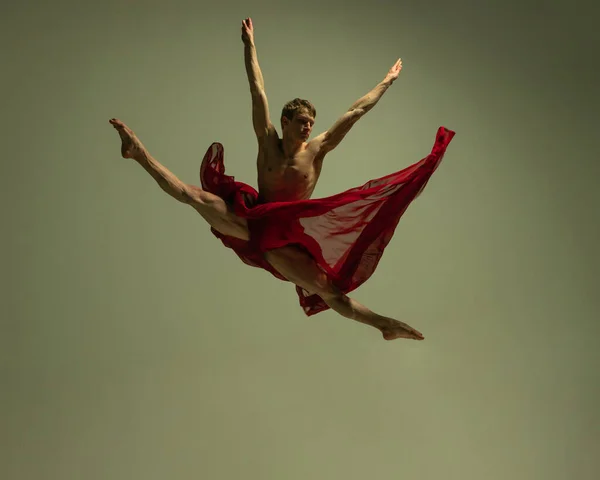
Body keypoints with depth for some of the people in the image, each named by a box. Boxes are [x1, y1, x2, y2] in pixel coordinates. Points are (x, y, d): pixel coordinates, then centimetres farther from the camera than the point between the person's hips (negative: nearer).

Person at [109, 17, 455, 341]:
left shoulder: (316, 150, -2)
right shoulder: (268, 141, -1)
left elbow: (356, 111, 2)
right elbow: (258, 90, 3)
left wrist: (387, 81, 7)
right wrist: (249, 43, 6)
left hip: (286, 239, 0)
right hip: (253, 224, 1)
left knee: (329, 288, -10)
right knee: (195, 196, -15)